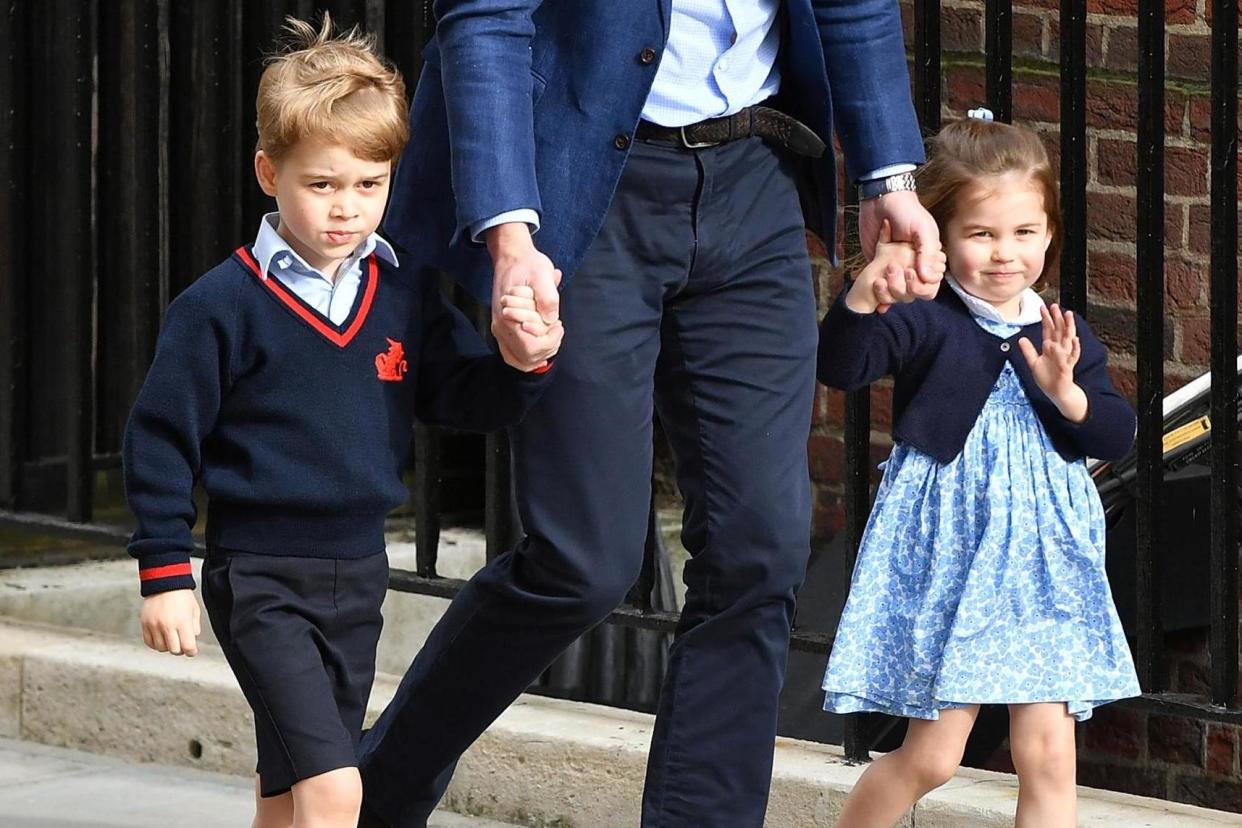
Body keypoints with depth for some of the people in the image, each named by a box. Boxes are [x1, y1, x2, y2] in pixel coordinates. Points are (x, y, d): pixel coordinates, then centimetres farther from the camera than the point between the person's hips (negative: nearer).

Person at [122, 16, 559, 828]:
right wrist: (165, 573, -7)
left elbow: (468, 398, 5)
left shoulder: (406, 296, 3)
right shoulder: (223, 305, -11)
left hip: (358, 571, 6)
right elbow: (162, 439, -6)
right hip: (260, 579, -6)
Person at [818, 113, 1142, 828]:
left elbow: (1119, 435, 3)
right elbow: (841, 366, -22)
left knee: (1048, 754, 0)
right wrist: (865, 293, -40)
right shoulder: (927, 327, -8)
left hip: (1045, 566, 4)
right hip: (946, 556, -4)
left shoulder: (1064, 335, 5)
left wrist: (1067, 392, -16)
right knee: (931, 757, 0)